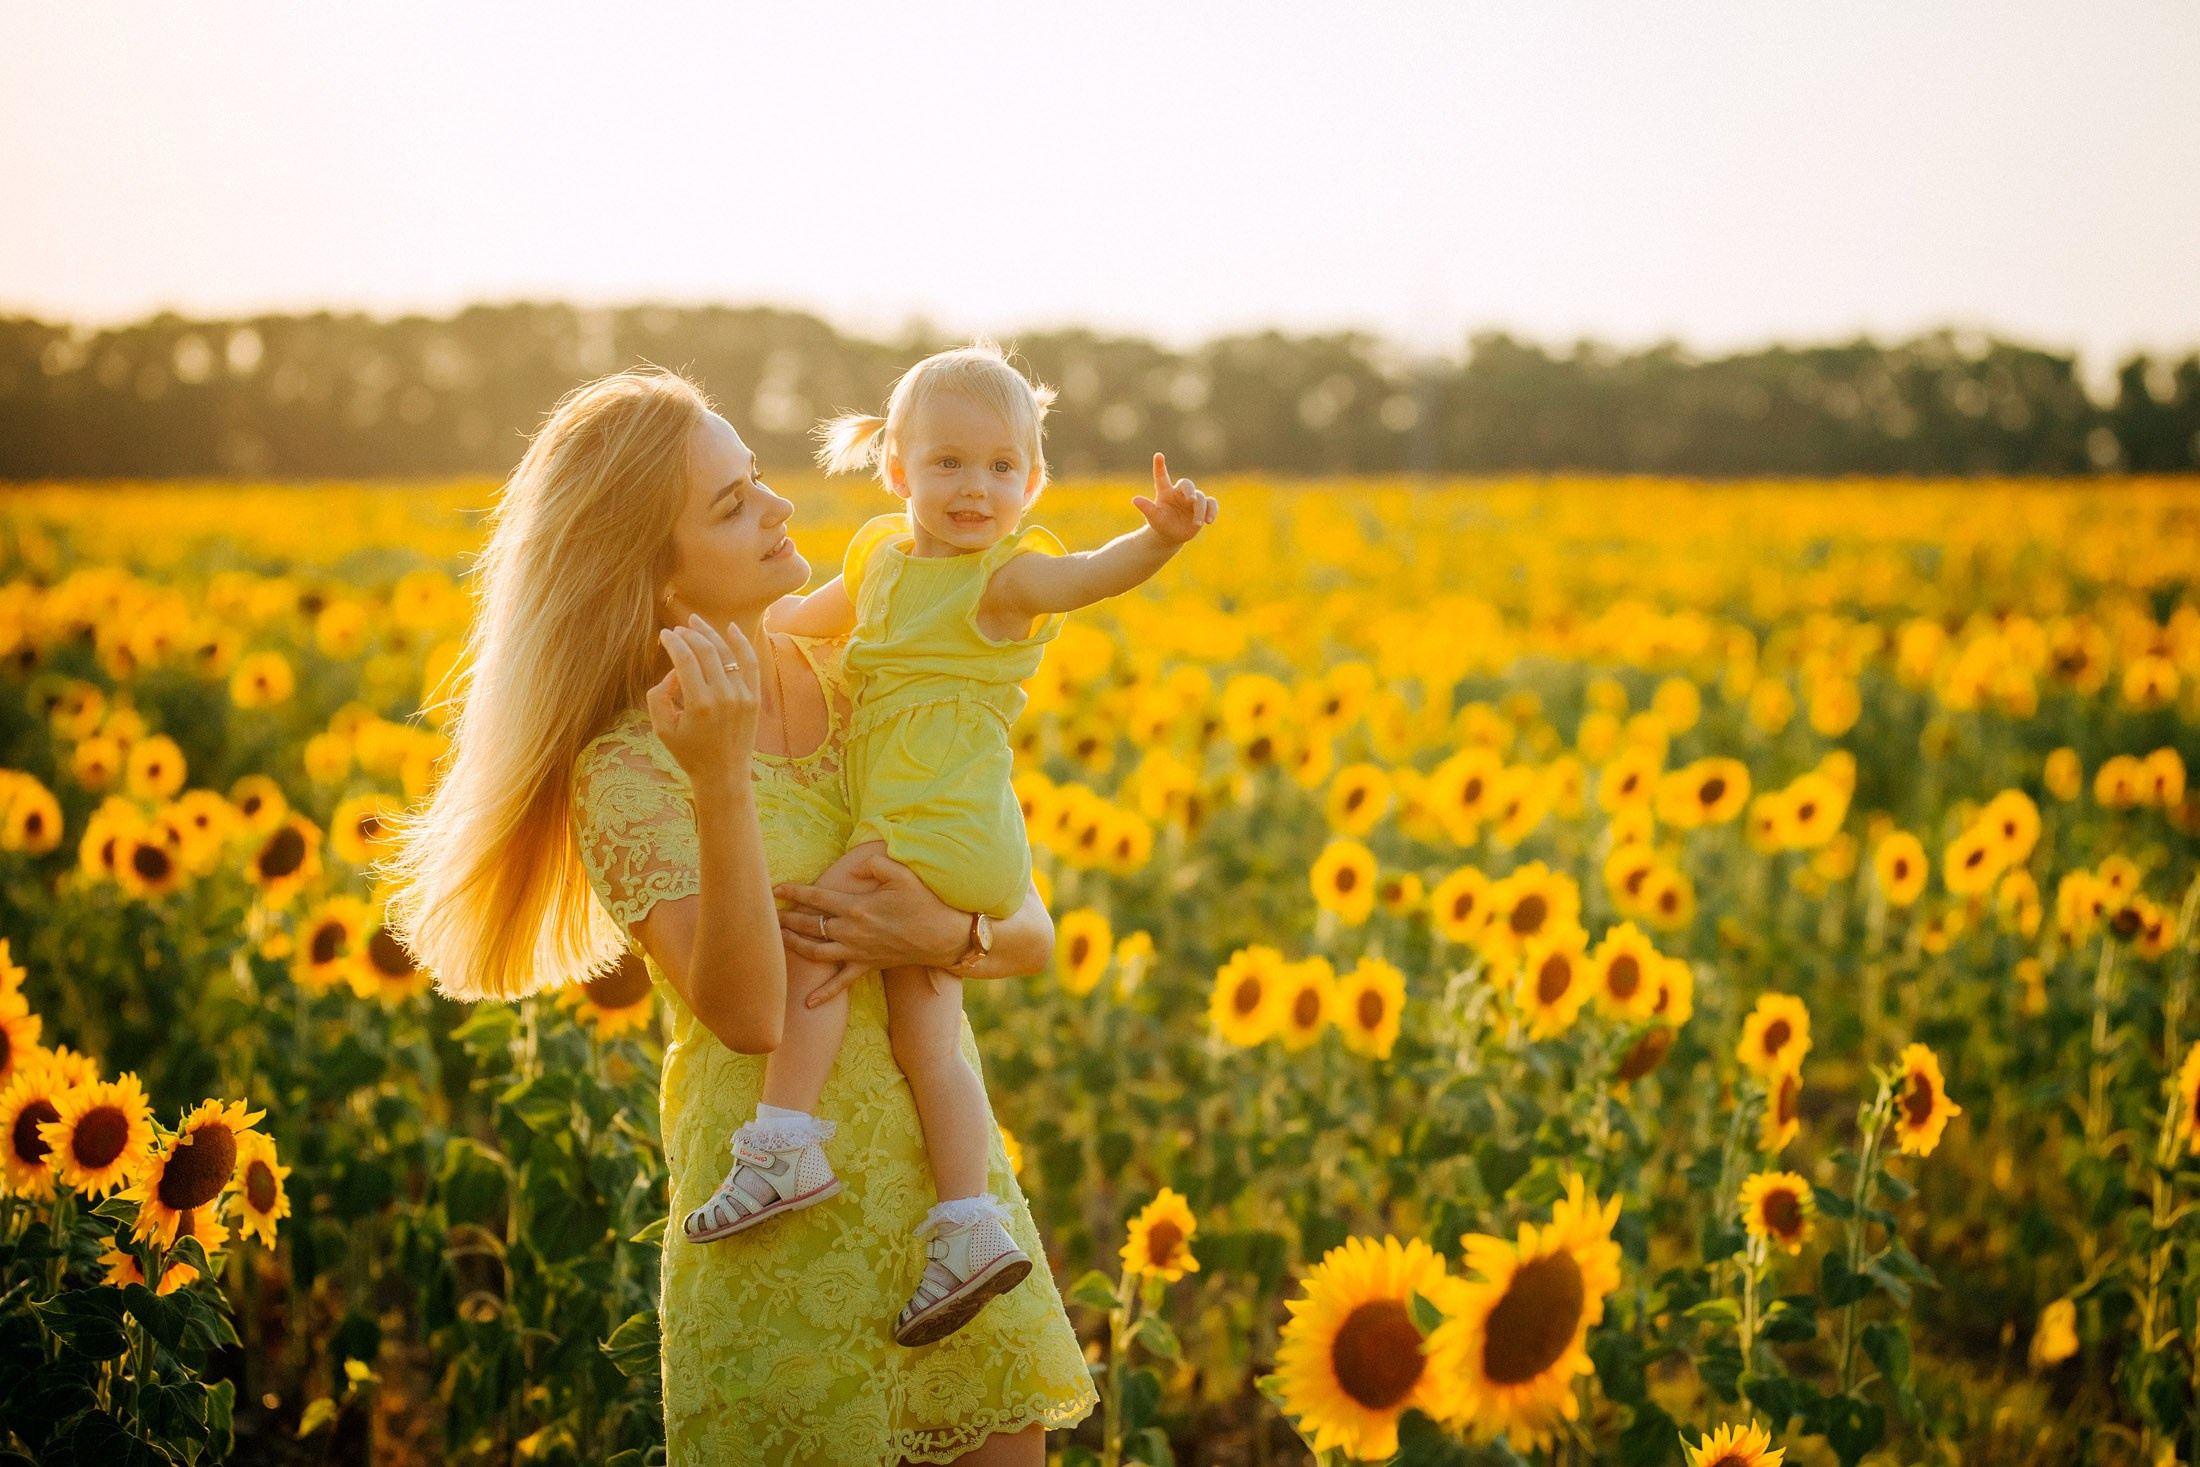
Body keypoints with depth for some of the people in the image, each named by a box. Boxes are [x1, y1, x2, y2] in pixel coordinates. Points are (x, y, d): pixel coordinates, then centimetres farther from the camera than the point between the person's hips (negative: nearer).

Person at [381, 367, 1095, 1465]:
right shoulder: (625, 768, -10)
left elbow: (1033, 934, 7)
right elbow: (749, 1015, -23)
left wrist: (946, 936, -16)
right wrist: (719, 780, -34)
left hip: (948, 1169, 5)